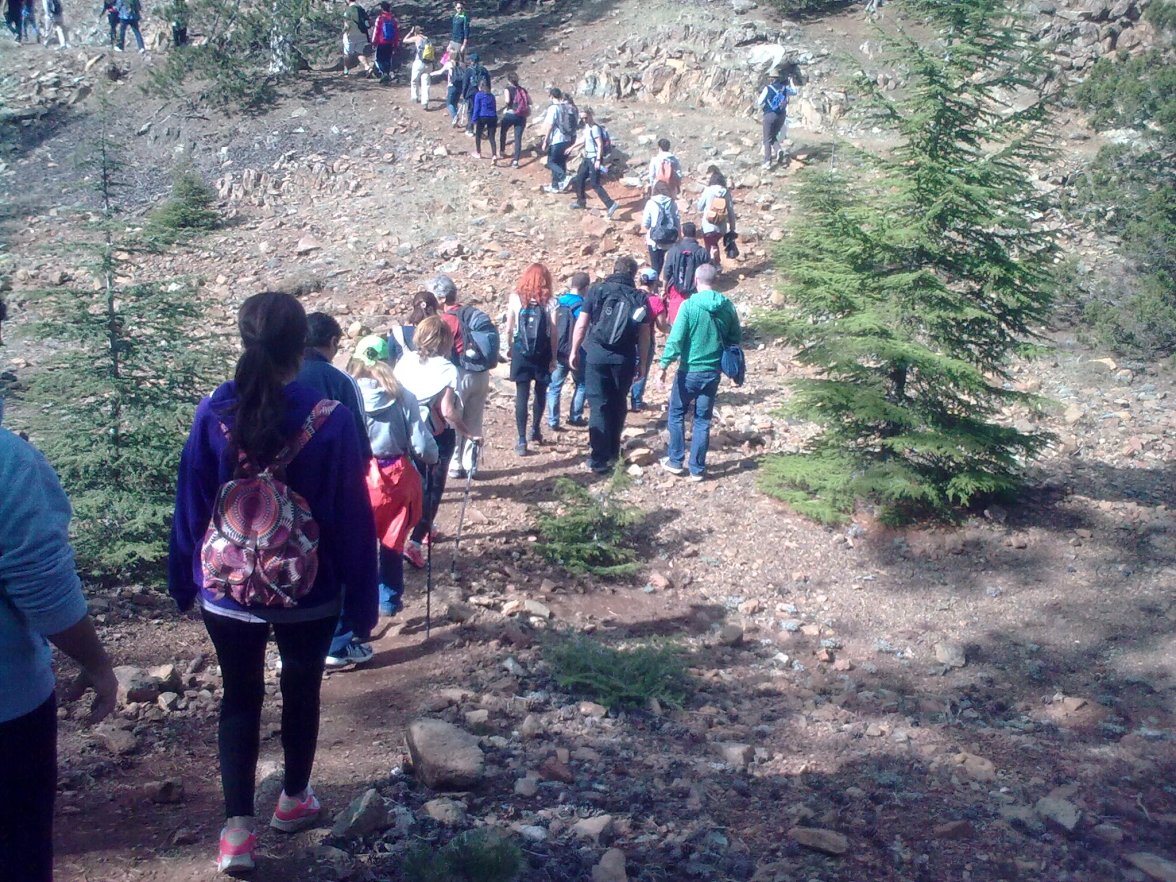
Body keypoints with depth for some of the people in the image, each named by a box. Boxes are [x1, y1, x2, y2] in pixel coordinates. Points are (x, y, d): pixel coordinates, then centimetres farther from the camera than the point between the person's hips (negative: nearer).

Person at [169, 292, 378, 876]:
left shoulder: (214, 412, -13)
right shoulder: (329, 419, -18)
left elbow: (189, 507, -3)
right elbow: (353, 518, -12)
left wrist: (183, 582, 11)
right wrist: (362, 603, -1)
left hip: (226, 590, 1)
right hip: (309, 594, -1)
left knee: (240, 700, 16)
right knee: (301, 694, 21)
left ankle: (237, 830, 12)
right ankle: (293, 800, 39)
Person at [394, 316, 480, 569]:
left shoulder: (405, 362, -3)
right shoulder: (446, 369, -17)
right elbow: (448, 411, -23)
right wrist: (470, 434, -14)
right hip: (439, 436, -5)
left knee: (418, 483, 24)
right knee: (434, 488, 5)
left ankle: (424, 528, 41)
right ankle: (414, 543, -4)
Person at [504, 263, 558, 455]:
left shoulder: (515, 298, -2)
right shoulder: (549, 302, -4)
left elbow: (508, 329, 0)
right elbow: (554, 332, -6)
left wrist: (510, 348, 13)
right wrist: (553, 357, 1)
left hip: (521, 352, 0)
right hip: (542, 353, 0)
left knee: (522, 395, 2)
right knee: (540, 392, 20)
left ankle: (522, 441, -1)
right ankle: (535, 430, 34)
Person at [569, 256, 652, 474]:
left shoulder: (596, 290, 1)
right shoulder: (639, 298, 3)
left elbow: (581, 325, -1)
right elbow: (644, 335, 2)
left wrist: (574, 351, 9)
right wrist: (642, 363, 11)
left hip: (596, 355, -1)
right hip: (625, 359, 1)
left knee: (599, 406, 0)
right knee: (618, 404, 18)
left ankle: (598, 460, -3)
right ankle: (612, 450, 30)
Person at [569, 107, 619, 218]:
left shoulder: (595, 128, -20)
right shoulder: (587, 126, 8)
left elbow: (600, 144, -23)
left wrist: (598, 160, -27)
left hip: (594, 158, -10)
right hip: (587, 158, 10)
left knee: (595, 184, -11)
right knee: (579, 178, 18)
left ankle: (611, 204, -15)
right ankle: (581, 202, 33)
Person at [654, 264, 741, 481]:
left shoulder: (690, 305, -13)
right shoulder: (728, 307, 0)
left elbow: (675, 339, -17)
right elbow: (734, 340, 9)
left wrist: (663, 366, -14)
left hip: (689, 371, -3)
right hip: (713, 373, 4)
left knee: (676, 415, 15)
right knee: (703, 420, 11)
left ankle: (676, 461, 19)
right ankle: (697, 468, 13)